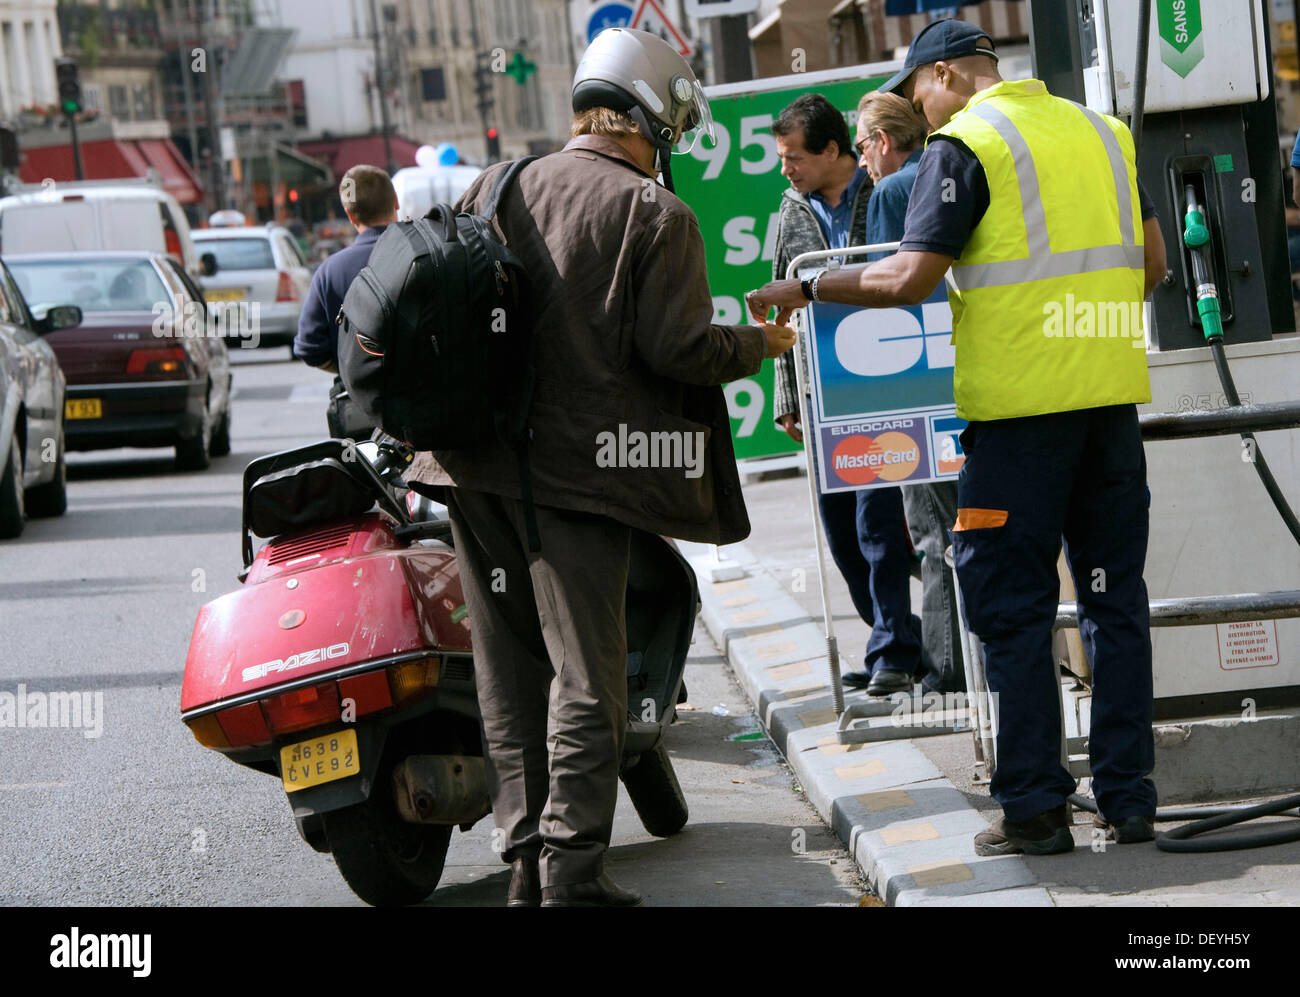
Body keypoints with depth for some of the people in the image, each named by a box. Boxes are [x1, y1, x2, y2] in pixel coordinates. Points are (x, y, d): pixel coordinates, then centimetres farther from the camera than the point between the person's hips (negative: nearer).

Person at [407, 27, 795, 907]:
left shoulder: (498, 188, 11)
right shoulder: (655, 215, -6)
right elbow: (679, 348, -12)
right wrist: (758, 344, 6)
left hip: (477, 468, 6)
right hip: (577, 466, -6)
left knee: (510, 669, 12)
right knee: (584, 671, -3)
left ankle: (527, 859, 15)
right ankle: (572, 872, -6)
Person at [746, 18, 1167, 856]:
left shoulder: (965, 143, -6)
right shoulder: (1102, 130, 13)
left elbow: (911, 278, -12)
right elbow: (1152, 261, 18)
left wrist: (806, 290, 0)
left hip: (1022, 405, -6)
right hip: (1112, 393, 6)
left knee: (1013, 606, 1)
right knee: (1116, 596, 10)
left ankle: (1035, 808, 1)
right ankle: (1129, 800, 11)